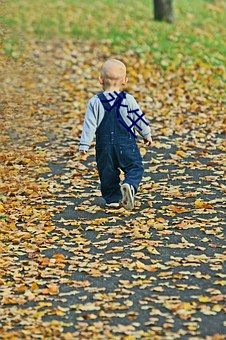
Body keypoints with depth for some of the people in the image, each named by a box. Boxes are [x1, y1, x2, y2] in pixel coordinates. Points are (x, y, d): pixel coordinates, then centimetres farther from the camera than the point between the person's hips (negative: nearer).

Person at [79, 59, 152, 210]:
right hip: (126, 145, -1)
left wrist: (84, 145, -1)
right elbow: (139, 119, 5)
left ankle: (113, 198, 12)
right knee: (135, 168, 4)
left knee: (107, 172, 13)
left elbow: (90, 125, -5)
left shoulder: (95, 102, -4)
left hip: (105, 146, 1)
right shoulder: (128, 100, -4)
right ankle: (130, 185, -24)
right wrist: (147, 134, 20)